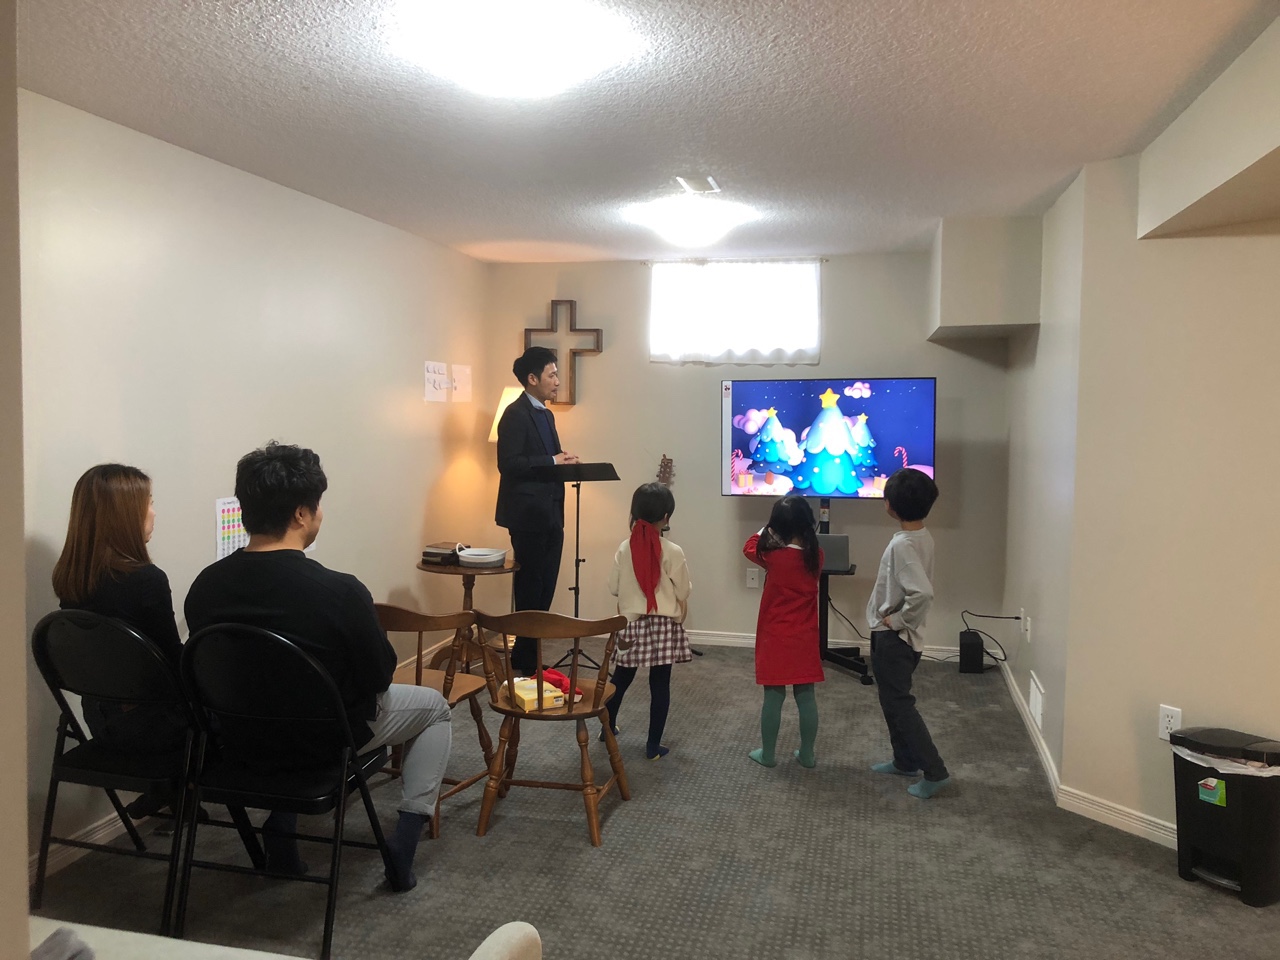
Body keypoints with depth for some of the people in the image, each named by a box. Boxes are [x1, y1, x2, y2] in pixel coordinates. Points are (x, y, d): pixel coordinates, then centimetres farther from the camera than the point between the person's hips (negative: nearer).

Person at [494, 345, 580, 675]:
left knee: (544, 589, 10)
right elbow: (508, 463, -19)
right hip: (529, 514, -9)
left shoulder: (546, 415, 18)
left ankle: (532, 657, 20)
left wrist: (565, 463, 4)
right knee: (530, 590, -1)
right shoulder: (516, 414, -10)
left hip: (550, 514, 9)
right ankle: (523, 661, 9)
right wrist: (552, 461, -18)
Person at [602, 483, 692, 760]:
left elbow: (614, 588, 2)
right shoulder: (673, 552, -14)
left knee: (621, 677, 19)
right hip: (664, 625, -3)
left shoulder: (624, 549, -5)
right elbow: (682, 594, -7)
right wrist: (679, 619, 12)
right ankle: (653, 746, 12)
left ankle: (608, 728, 37)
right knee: (660, 684, 6)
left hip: (631, 623, 3)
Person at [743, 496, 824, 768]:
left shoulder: (773, 556, -16)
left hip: (775, 640, -3)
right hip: (805, 640, 3)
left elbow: (750, 547, 5)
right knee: (806, 697, 10)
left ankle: (767, 754, 17)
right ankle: (807, 754, 21)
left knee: (773, 697, 6)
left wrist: (767, 529, 11)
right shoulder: (816, 556, -8)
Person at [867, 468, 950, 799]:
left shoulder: (902, 544, -25)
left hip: (893, 638, -9)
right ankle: (905, 761, 31)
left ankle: (935, 772, 4)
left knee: (898, 704, 0)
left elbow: (923, 593, -36)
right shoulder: (923, 536, 4)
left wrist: (897, 620, -22)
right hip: (902, 636, 9)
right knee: (894, 700, 20)